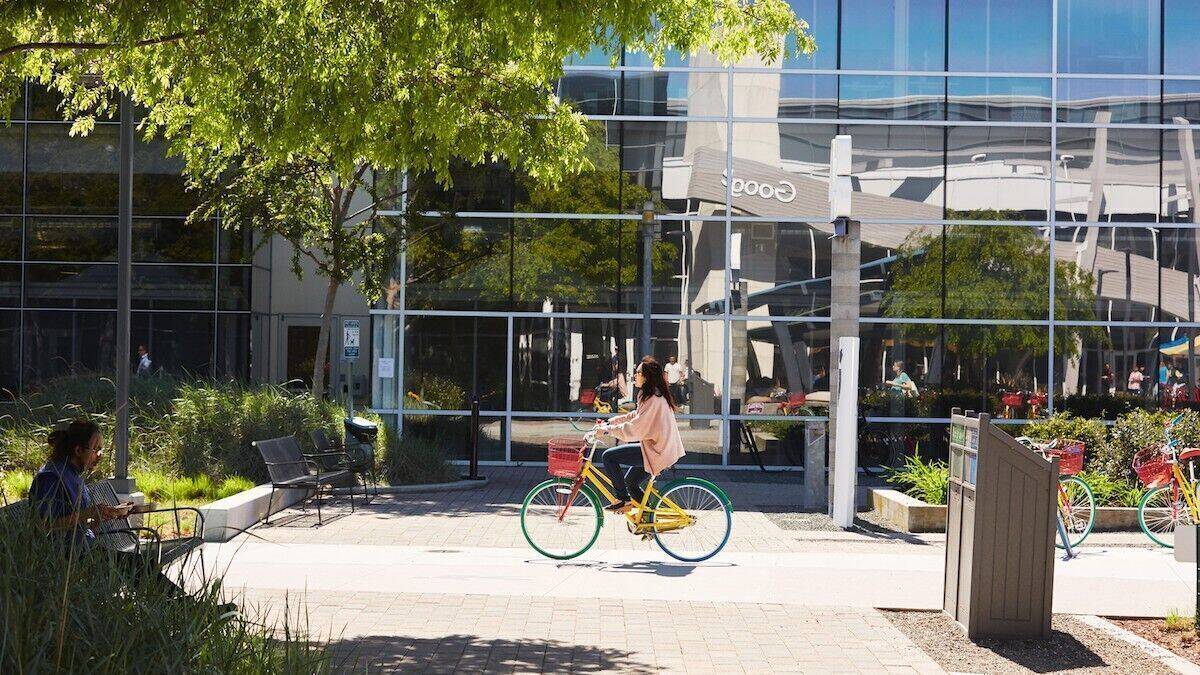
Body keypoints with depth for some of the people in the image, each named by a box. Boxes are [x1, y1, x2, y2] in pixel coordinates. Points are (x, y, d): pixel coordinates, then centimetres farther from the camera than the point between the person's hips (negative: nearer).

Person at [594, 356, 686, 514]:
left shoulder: (653, 399, -21)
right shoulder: (654, 395, 12)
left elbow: (634, 429, -24)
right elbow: (636, 417, 22)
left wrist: (607, 430, -16)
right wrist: (610, 422, 15)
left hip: (656, 452, -10)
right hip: (659, 448, 10)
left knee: (608, 456, -11)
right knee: (630, 482, 20)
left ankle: (623, 500, -2)